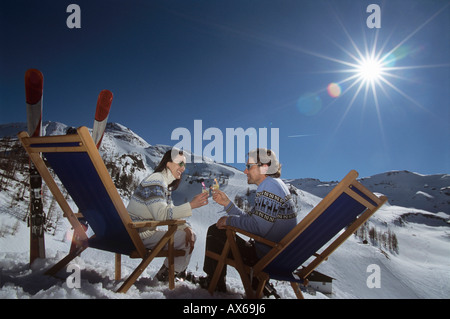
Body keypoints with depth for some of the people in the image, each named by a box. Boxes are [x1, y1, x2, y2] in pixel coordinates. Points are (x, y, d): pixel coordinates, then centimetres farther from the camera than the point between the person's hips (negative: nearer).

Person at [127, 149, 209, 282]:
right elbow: (161, 214, -30)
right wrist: (191, 205, -30)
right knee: (185, 238, -15)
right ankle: (165, 275, 2)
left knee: (190, 234, 8)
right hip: (139, 234, -10)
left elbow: (171, 212, 10)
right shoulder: (155, 181, -19)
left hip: (148, 230, 10)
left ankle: (179, 274, 15)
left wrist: (186, 228, -6)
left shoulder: (166, 184, 13)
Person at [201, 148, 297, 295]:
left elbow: (258, 227, -26)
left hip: (268, 257, -10)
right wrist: (227, 203, 5)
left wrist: (229, 220, -12)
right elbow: (250, 219, 12)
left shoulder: (269, 185, -18)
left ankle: (215, 283, 20)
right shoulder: (275, 185, 13)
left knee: (215, 231, 0)